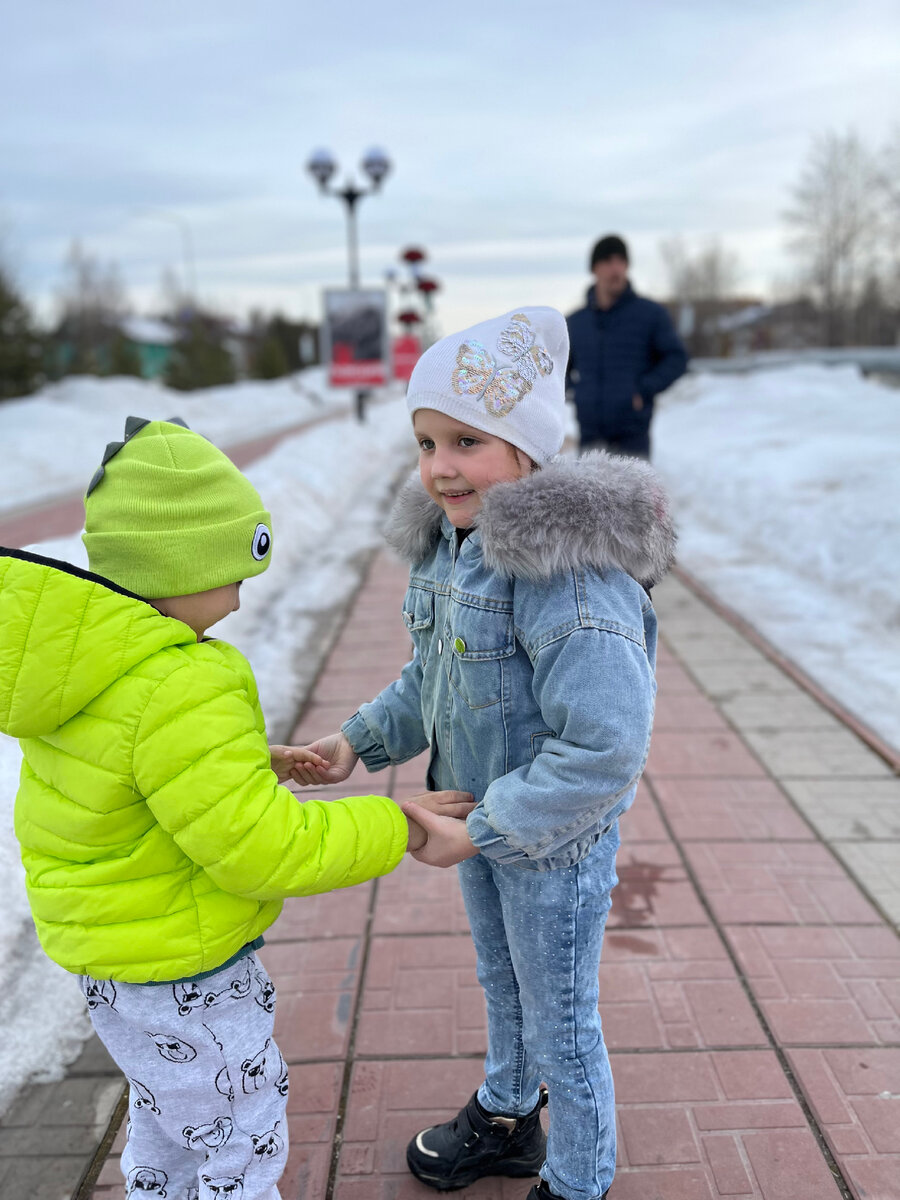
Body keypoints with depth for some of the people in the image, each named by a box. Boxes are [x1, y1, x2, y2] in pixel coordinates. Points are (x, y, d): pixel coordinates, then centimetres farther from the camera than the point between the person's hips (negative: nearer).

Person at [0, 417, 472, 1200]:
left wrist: (244, 763, 4)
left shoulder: (83, 659, -4)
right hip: (180, 973, -9)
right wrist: (397, 830, -21)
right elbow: (264, 848, -31)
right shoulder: (181, 694, -34)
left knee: (167, 1112, 33)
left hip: (105, 939, 9)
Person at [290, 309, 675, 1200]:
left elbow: (607, 744, -34)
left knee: (560, 1022, 15)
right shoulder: (446, 541, -3)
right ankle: (507, 1120, 58)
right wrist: (359, 741, -3)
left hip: (556, 836, -8)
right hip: (479, 815, 8)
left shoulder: (567, 565, -32)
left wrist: (481, 830, -27)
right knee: (502, 982, 30)